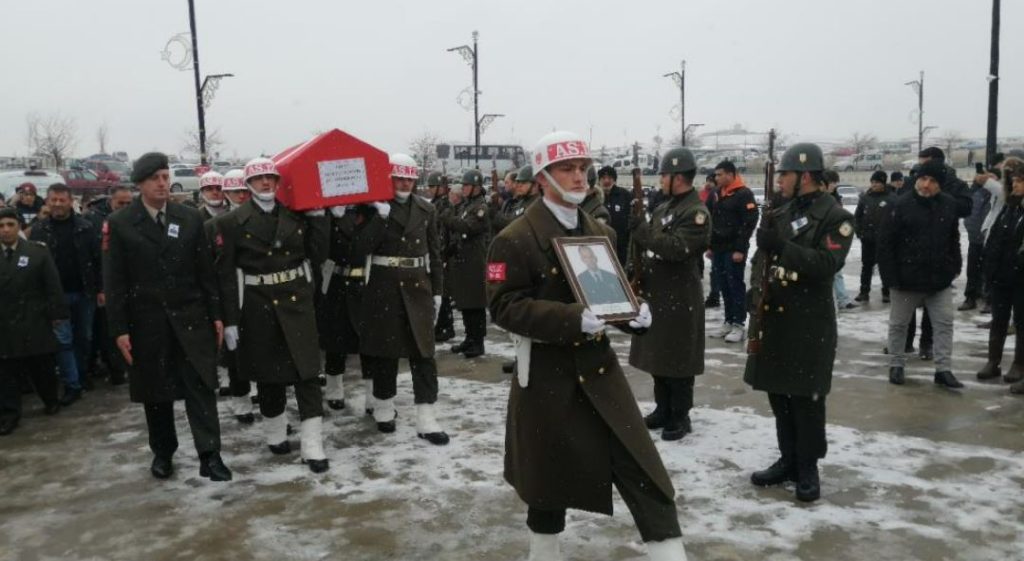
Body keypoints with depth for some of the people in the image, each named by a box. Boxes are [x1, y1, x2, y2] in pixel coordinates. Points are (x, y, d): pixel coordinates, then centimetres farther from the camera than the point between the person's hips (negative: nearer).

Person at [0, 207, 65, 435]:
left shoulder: (38, 252, -1)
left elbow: (53, 286, -2)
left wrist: (57, 313, -5)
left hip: (34, 324, -1)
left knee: (42, 367, 11)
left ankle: (51, 400, 33)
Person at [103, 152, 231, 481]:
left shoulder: (190, 218, 5)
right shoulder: (119, 223, -1)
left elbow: (205, 271, 6)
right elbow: (114, 282, -3)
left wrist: (216, 314, 2)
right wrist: (119, 329, -7)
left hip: (190, 317, 1)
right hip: (147, 321, -1)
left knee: (201, 386, -2)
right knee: (155, 392, 10)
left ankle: (209, 456, 1)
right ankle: (162, 454, 26)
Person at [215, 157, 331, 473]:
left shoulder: (297, 215, 5)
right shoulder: (233, 222, -2)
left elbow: (318, 256, 0)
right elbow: (225, 274, -5)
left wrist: (318, 217, -6)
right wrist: (229, 319, -9)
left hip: (297, 302, 1)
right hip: (258, 306, -1)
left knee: (307, 372, -3)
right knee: (268, 373, 11)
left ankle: (313, 446, 0)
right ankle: (275, 434, 32)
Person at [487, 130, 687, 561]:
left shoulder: (602, 233, 10)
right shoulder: (515, 240, -11)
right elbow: (505, 307, -17)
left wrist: (634, 311, -5)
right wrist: (572, 318, -28)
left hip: (599, 366, 5)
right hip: (547, 374, -5)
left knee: (643, 469, 1)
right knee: (550, 473, 11)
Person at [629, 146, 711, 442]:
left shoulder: (696, 212, -14)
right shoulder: (664, 208, 14)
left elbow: (677, 248, -27)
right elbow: (648, 243, 19)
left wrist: (642, 229, -23)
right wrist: (637, 271, 4)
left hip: (680, 297, -9)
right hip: (655, 293, 9)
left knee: (678, 360, 0)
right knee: (657, 355, 15)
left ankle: (681, 417, 11)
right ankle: (663, 410, 27)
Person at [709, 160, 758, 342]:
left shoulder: (744, 194, -10)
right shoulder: (719, 194, 14)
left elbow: (749, 222, -15)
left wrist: (740, 249, -18)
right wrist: (711, 246, 15)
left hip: (734, 249, -8)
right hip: (719, 248, 8)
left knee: (735, 286, -4)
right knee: (724, 286, 10)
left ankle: (738, 324, 1)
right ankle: (728, 322, 18)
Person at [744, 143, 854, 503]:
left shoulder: (835, 217, -8)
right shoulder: (781, 212, 13)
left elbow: (827, 264, -21)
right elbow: (762, 256, 16)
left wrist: (782, 246, -27)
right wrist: (757, 288, -3)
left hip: (809, 323, -7)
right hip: (773, 318, 7)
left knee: (806, 398, 0)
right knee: (778, 393, 13)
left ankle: (808, 468, 14)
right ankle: (788, 460, 26)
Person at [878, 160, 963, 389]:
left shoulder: (950, 205, 0)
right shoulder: (902, 205, -13)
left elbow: (953, 239, 13)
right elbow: (885, 243, -12)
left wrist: (954, 267, 7)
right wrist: (889, 276, -15)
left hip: (940, 279, 3)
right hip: (906, 279, -3)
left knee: (944, 323, 5)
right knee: (898, 324, 10)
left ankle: (943, 370, 14)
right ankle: (896, 364, 26)